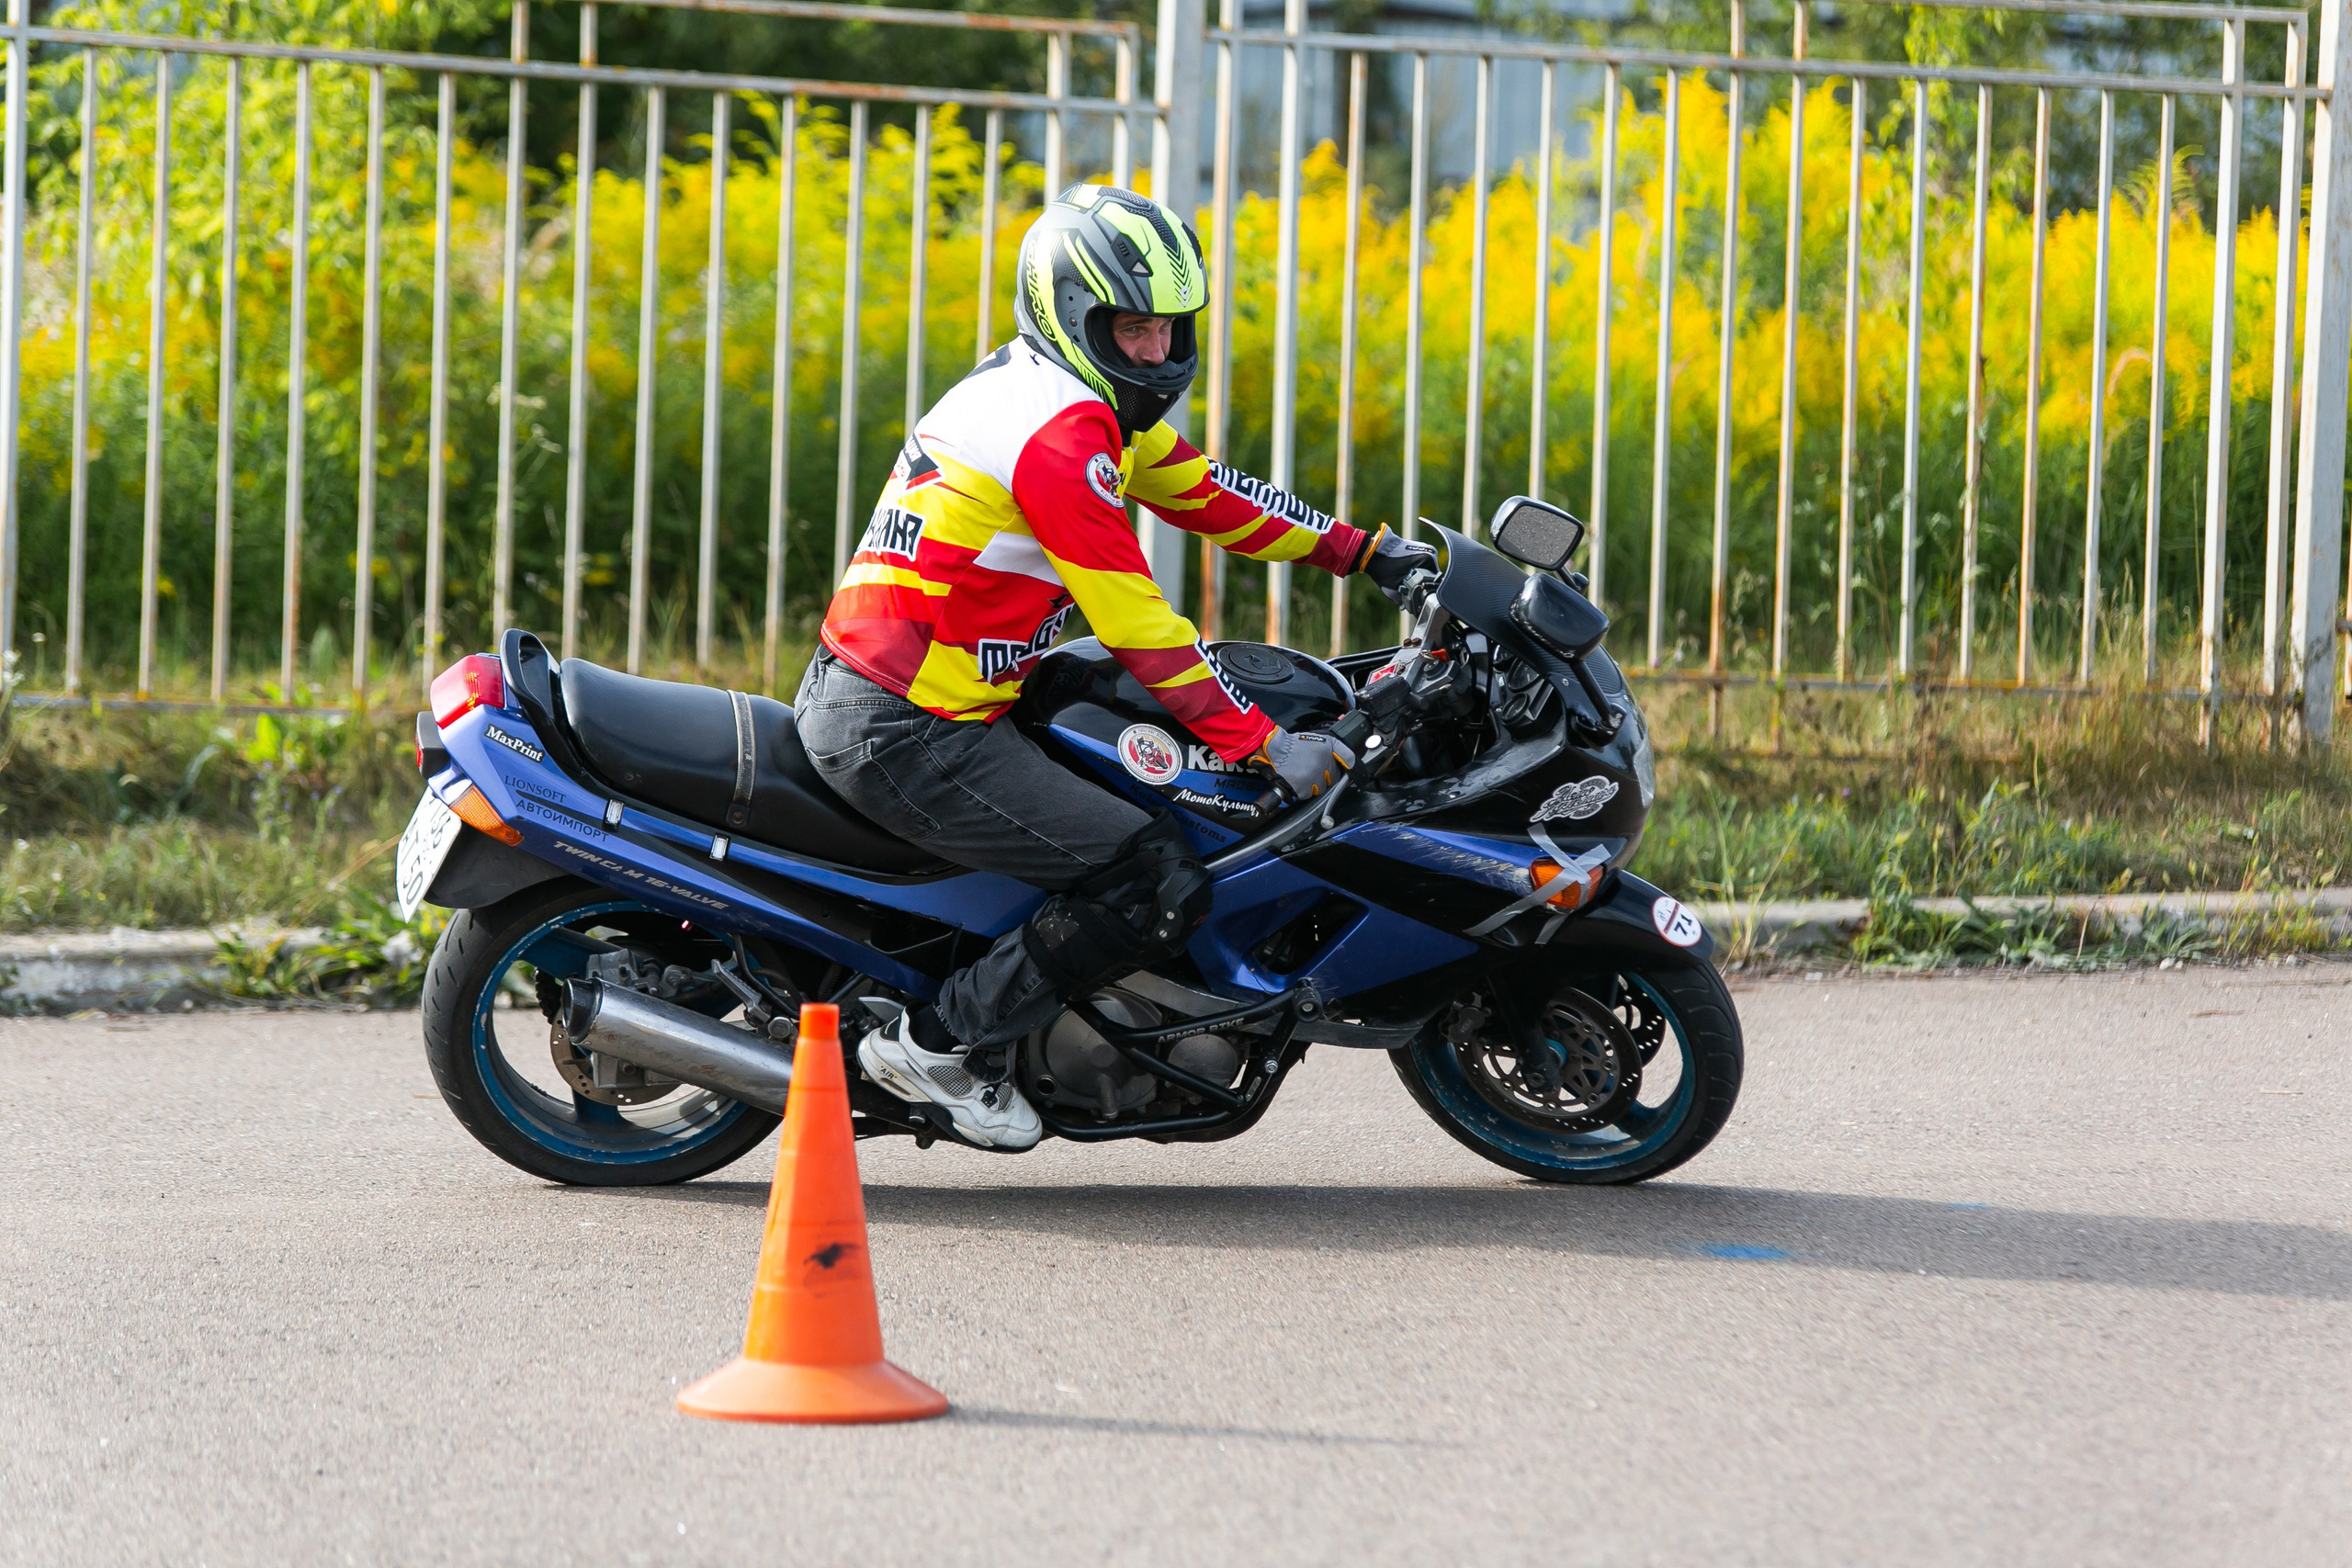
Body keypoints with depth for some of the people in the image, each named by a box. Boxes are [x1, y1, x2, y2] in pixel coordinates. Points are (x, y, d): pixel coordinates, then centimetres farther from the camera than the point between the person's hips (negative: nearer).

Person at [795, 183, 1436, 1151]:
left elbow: (1205, 493, 23)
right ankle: (942, 1041, -5)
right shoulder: (1062, 431, -17)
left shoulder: (1088, 403, 15)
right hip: (905, 735, -11)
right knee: (1162, 885, -13)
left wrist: (1365, 550, 19)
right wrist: (1266, 749, -16)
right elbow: (1134, 624, -19)